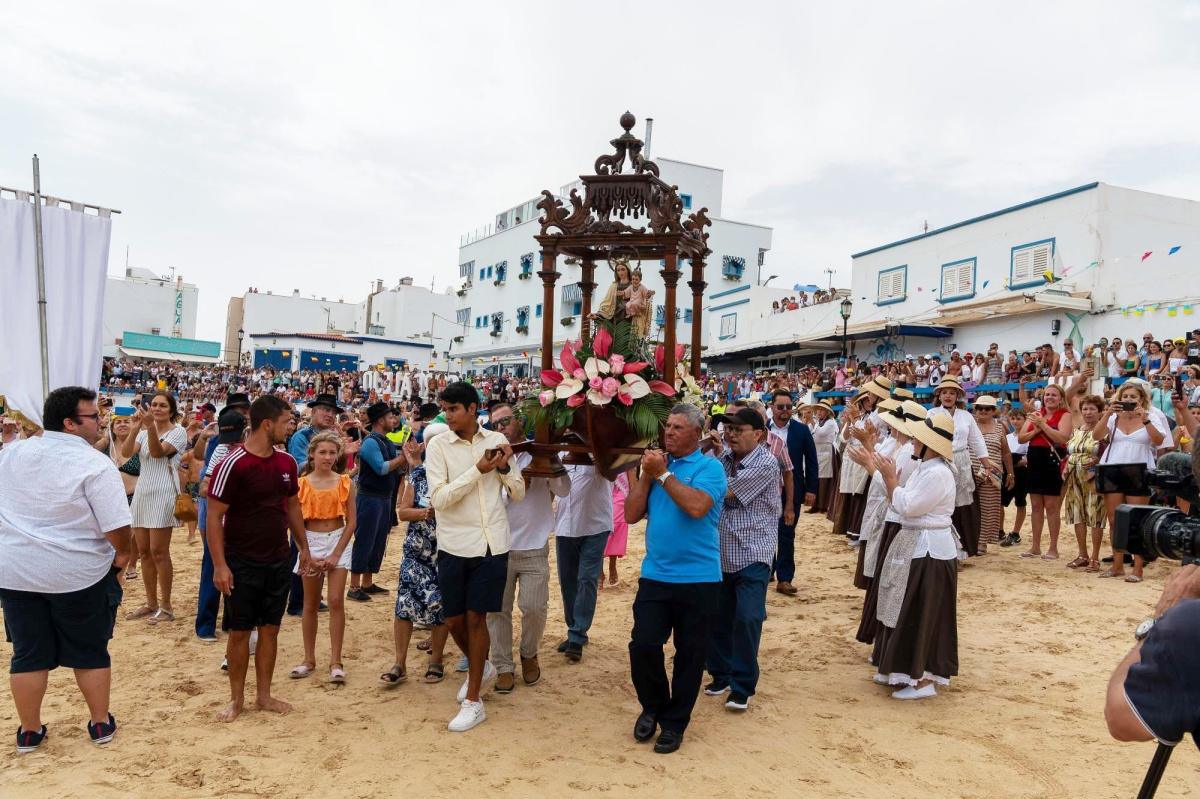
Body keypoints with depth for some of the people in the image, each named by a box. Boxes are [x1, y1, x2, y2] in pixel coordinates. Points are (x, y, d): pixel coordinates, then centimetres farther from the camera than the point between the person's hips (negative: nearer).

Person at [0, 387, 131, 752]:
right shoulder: (94, 463, -17)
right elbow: (117, 527, -19)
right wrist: (121, 555, -2)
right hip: (79, 573, -4)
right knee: (90, 652, 11)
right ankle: (101, 724, 22)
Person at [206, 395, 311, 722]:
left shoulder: (287, 462, 3)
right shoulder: (233, 464, -17)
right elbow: (214, 516, -15)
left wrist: (303, 548, 14)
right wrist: (219, 565, -17)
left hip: (279, 560, 5)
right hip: (242, 563, -5)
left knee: (270, 628, 12)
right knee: (239, 631, 6)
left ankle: (264, 695, 24)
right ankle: (236, 698, 21)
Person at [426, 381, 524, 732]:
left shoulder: (497, 440, 1)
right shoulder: (438, 445, -5)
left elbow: (519, 494, 5)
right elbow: (438, 498, -15)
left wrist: (505, 467, -13)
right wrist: (478, 470, -20)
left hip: (492, 544, 0)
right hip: (454, 545, 0)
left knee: (476, 618, 4)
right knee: (454, 620, 10)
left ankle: (473, 701, 15)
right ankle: (481, 666, 40)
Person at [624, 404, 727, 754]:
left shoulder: (709, 467, -6)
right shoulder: (656, 464, 9)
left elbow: (697, 507, -24)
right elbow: (631, 515, 3)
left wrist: (663, 474, -17)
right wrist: (647, 474, -6)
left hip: (698, 579, -3)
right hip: (654, 576, 4)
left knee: (689, 655, 8)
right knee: (643, 646, -2)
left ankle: (674, 722, 25)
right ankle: (653, 706, 25)